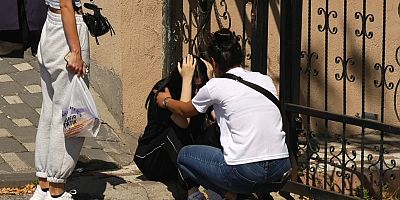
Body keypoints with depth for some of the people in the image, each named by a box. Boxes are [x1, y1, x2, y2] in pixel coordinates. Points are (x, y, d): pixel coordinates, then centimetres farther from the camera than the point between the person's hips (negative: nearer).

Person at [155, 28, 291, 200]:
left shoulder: (216, 86, -1)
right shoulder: (265, 80, 13)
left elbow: (185, 111, 20)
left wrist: (166, 100, 42)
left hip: (245, 172, -6)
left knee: (184, 155, 19)